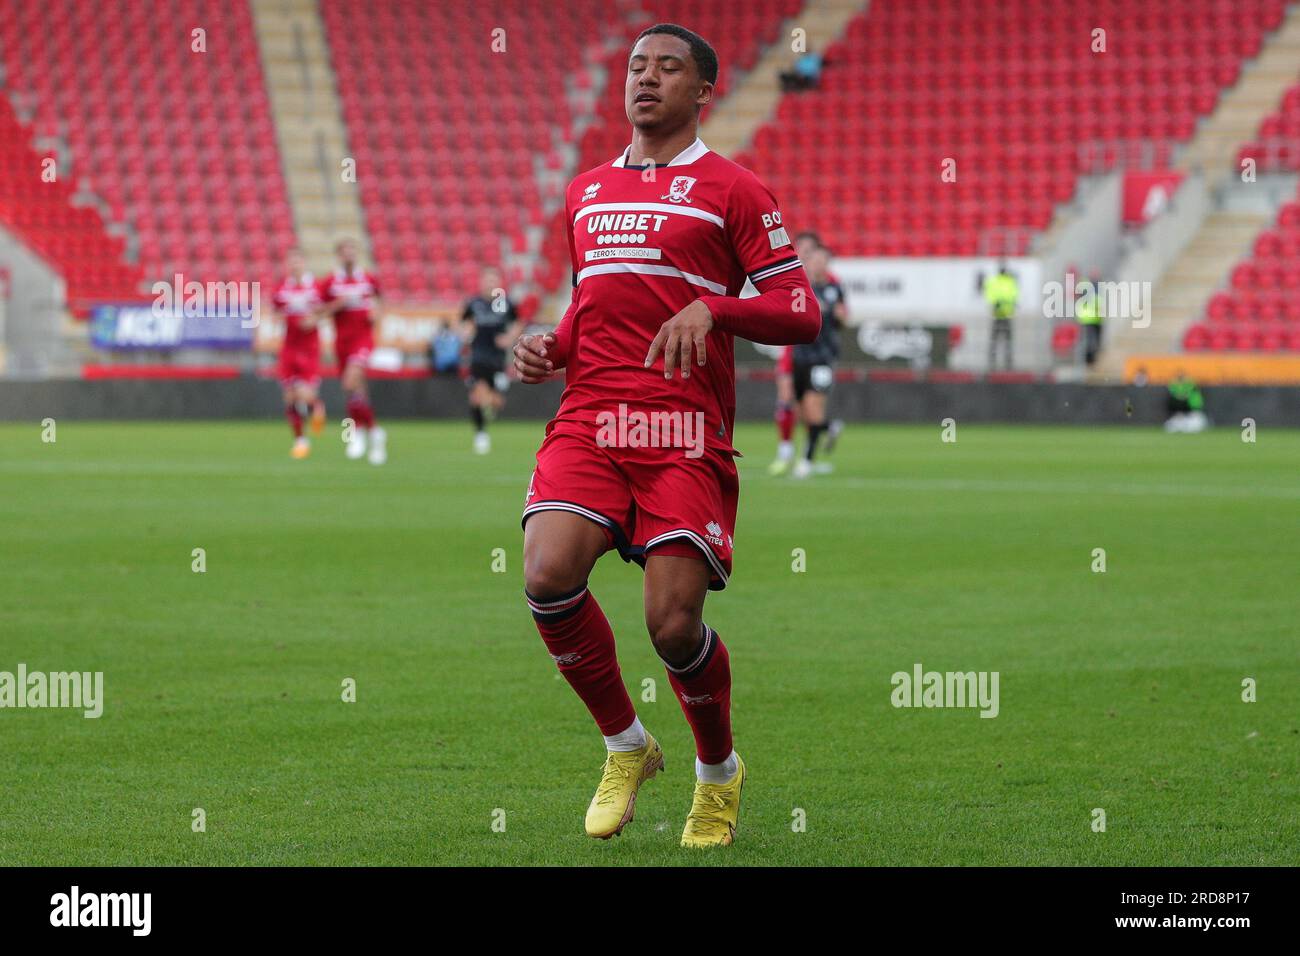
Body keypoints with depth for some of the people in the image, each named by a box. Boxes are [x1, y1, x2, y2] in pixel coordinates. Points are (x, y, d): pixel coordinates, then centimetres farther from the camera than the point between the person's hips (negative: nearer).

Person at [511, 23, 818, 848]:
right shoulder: (586, 192, 21)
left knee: (674, 624, -12)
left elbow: (801, 314, 0)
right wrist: (550, 349, 12)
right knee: (549, 577, -20)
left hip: (686, 432, -4)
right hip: (588, 419, 4)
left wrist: (711, 309, -17)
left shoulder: (731, 190, 4)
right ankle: (626, 748, 4)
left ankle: (719, 773, 18)